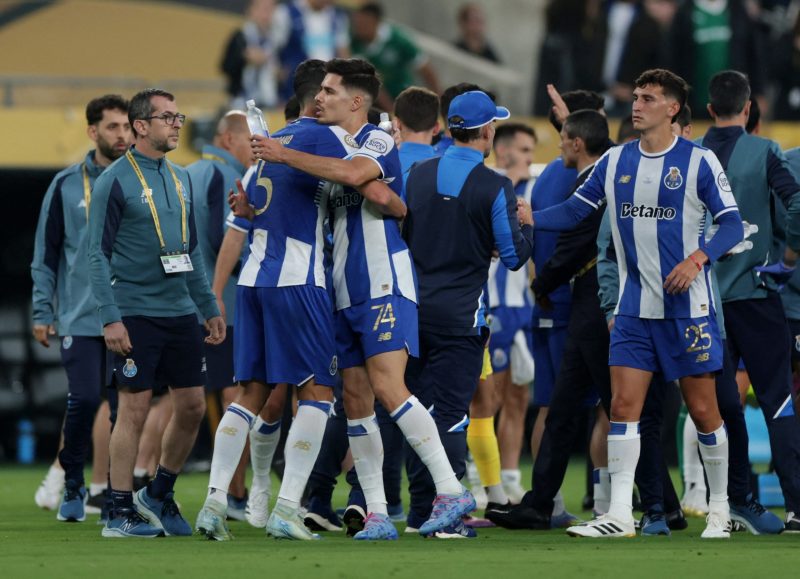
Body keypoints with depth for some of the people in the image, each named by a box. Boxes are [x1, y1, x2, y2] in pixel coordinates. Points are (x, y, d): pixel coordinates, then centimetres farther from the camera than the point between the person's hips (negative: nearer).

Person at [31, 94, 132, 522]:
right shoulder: (67, 186, 4)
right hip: (82, 317, -1)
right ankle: (72, 484, 9)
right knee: (84, 400, -10)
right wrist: (43, 312, 2)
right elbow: (46, 253, 7)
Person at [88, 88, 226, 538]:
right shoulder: (115, 181, -7)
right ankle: (122, 514, 2)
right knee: (134, 410, -5)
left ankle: (159, 495, 23)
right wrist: (110, 317, -15)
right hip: (135, 313, -7)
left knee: (192, 407, 6)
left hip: (180, 312, 7)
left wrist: (209, 306, 16)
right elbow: (99, 255, -9)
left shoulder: (180, 179, 14)